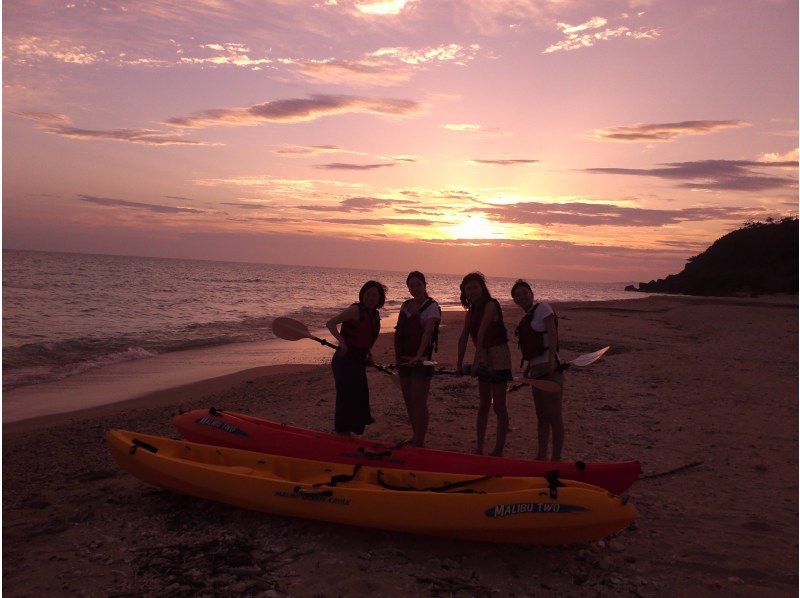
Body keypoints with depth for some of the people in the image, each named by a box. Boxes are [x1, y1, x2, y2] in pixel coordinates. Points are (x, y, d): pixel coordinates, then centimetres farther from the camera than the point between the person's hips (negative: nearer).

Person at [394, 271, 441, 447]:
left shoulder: (432, 306, -9)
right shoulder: (406, 305, 12)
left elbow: (428, 332, -22)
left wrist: (418, 355, -34)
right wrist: (397, 356, 9)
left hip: (420, 360, -7)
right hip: (404, 359, 8)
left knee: (419, 403, -5)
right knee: (409, 401, 14)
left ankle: (420, 441, 3)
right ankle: (415, 437, 27)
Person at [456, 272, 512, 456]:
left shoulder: (491, 305, -14)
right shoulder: (471, 312, 11)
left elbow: (481, 333, -21)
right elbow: (464, 338, 6)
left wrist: (476, 361, -27)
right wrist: (459, 364, 0)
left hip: (498, 356, -8)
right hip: (484, 358, 8)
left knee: (499, 406, -3)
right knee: (484, 404, 13)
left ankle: (499, 451, 5)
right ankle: (479, 447, 21)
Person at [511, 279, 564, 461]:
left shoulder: (542, 307, -6)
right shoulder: (527, 317, 17)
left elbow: (552, 333, -16)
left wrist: (551, 360, -25)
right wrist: (528, 368, 13)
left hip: (549, 368, -9)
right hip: (537, 369, 9)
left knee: (554, 417, -3)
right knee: (541, 417, 16)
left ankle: (556, 459, 4)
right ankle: (542, 456, 25)